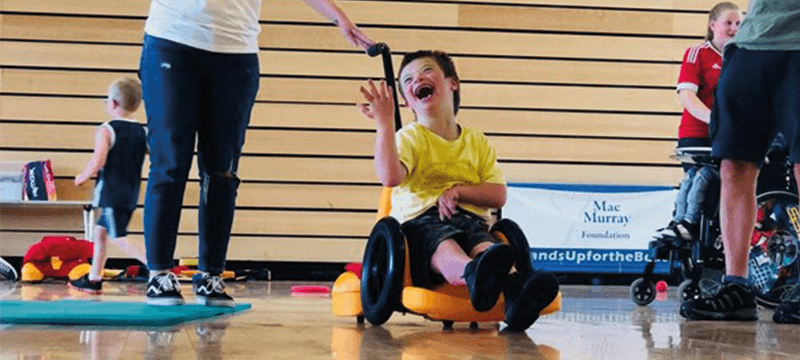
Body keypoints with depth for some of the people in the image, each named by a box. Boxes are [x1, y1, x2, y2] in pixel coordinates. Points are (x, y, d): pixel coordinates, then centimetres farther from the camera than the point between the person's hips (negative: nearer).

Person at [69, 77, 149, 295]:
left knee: (119, 238, -9)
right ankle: (94, 279, 25)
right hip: (132, 195, 8)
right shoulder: (143, 132, 7)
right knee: (100, 231, 20)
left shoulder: (106, 130, -12)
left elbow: (97, 162, -22)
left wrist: (83, 176, -4)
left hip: (111, 193, -8)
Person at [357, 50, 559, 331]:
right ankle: (474, 275, -78)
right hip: (421, 221, -3)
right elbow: (390, 176, -15)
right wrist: (385, 123, -17)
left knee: (484, 246, -34)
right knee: (442, 245, -40)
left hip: (470, 220, 3)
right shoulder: (410, 136, 8)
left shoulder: (477, 141, 20)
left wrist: (458, 190, -5)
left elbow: (498, 196, 12)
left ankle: (515, 292, -69)